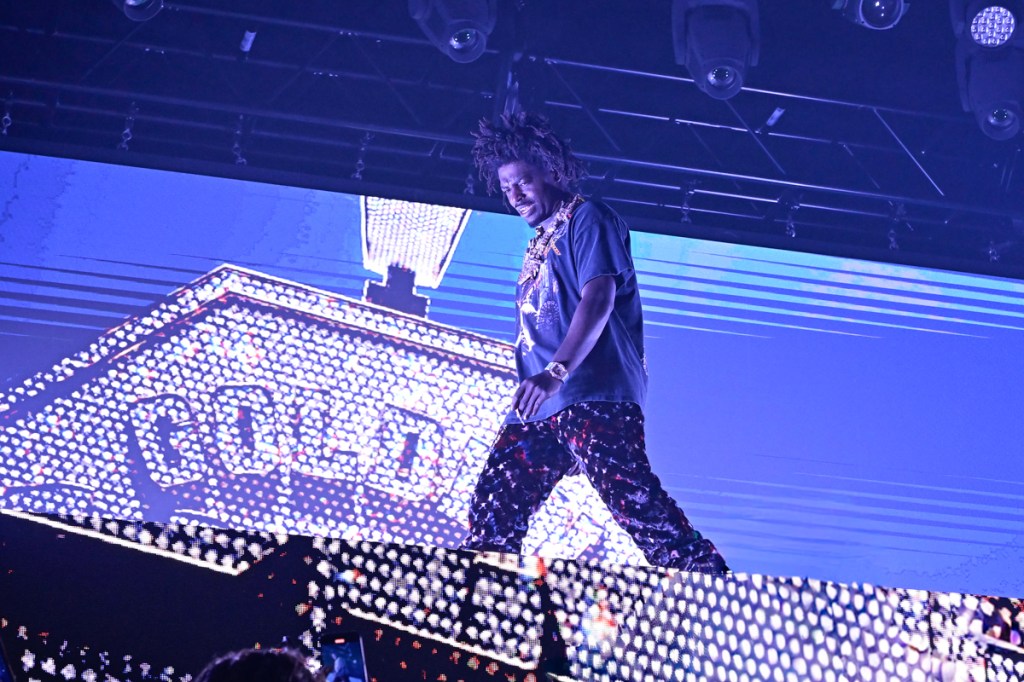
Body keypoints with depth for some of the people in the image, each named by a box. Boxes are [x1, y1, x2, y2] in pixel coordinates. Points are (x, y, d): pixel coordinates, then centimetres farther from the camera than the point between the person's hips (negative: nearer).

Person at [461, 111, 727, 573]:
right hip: (537, 407, 9)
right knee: (493, 510, 3)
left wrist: (556, 373, -28)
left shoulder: (587, 219, 0)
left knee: (631, 498, -18)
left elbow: (598, 300, -16)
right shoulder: (539, 243, 26)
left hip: (593, 396, -9)